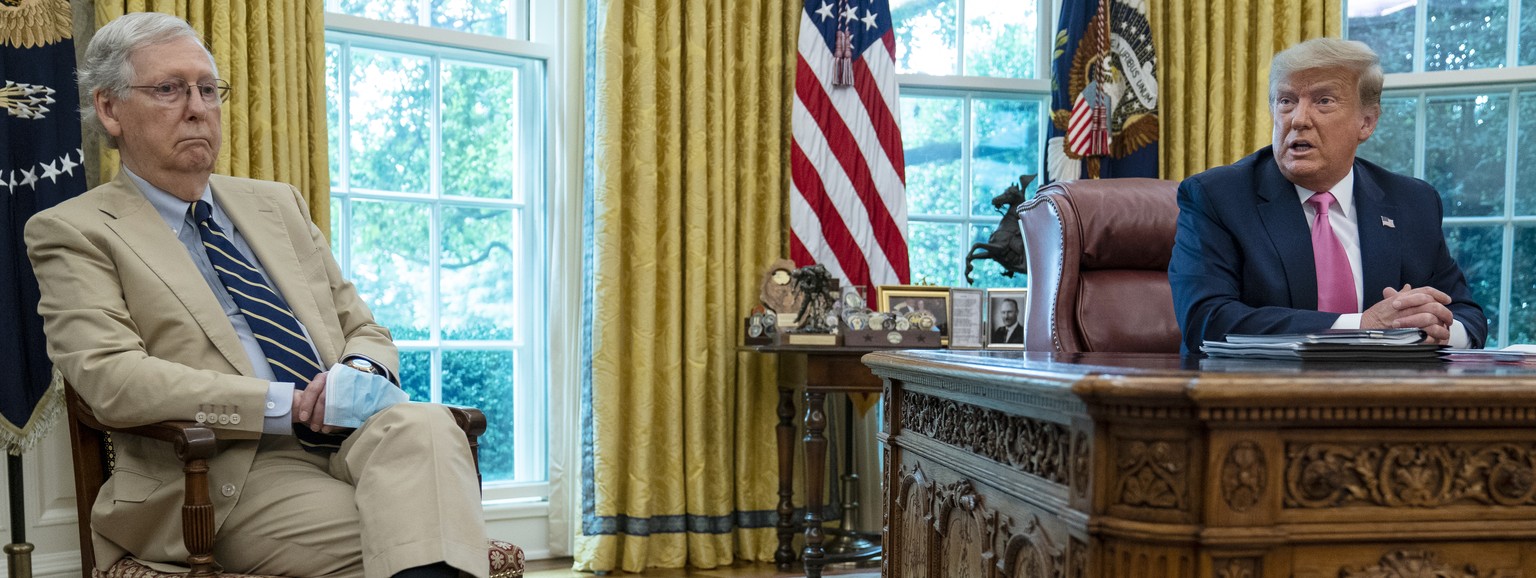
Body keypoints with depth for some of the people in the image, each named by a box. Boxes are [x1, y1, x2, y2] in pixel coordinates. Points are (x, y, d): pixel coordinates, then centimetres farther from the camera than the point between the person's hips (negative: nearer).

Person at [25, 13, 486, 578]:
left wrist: (359, 374, -3)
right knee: (396, 530, -32)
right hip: (238, 473, -5)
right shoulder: (72, 232, 8)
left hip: (353, 440, 5)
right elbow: (110, 377, -7)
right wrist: (287, 405, -14)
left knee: (424, 424, -30)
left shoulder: (279, 203, 23)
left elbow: (364, 328, 22)